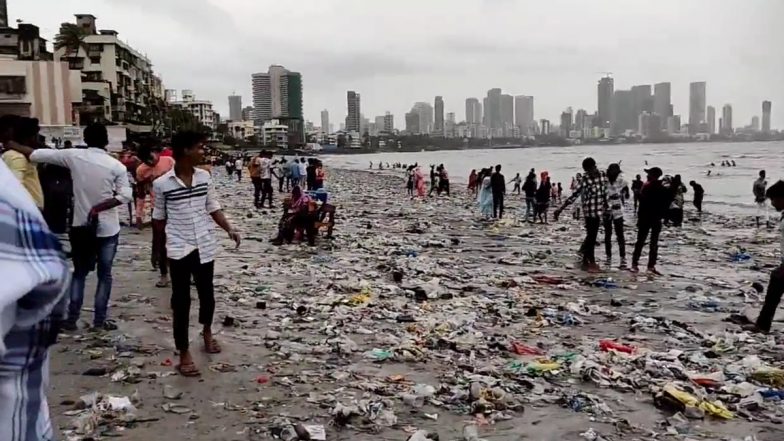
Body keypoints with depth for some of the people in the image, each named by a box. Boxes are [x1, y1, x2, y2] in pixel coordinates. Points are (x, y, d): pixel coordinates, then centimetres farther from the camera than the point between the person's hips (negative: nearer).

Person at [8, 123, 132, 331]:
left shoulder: (74, 157, -5)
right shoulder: (116, 165, -9)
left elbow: (36, 154, 0)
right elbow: (125, 196, -15)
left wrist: (10, 144, 12)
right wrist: (99, 207, -12)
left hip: (80, 226, 2)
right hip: (107, 228, -2)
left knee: (79, 273, 16)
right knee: (104, 275, 9)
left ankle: (71, 319, 16)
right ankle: (100, 320, 11)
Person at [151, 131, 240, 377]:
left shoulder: (204, 177, 0)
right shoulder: (161, 184, -11)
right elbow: (159, 217, 2)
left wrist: (229, 229, -2)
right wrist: (166, 243, 9)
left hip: (205, 246, 4)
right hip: (179, 249, -4)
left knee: (207, 293, 18)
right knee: (181, 301, 2)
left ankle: (207, 332, 46)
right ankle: (184, 354, 13)